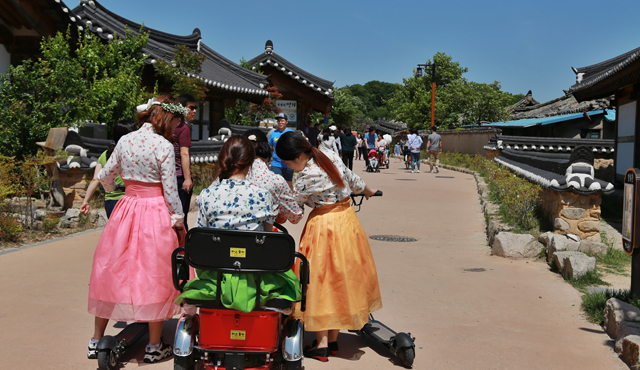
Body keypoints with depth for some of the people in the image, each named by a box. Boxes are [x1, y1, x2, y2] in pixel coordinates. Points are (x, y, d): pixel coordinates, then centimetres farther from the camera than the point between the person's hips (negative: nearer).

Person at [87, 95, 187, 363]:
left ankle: (96, 341, 25)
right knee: (154, 276, 6)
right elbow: (170, 190, -13)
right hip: (156, 213, -5)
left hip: (126, 210, 5)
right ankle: (154, 346, 15)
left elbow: (104, 176, 13)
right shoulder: (164, 146, -13)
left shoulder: (125, 140, 3)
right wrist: (179, 221, -1)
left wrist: (113, 189, 34)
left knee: (112, 270, 15)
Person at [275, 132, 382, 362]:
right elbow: (351, 179, 15)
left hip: (323, 227, -8)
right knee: (340, 279, 13)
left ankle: (321, 344, 5)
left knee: (321, 281, 2)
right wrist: (367, 190, 33)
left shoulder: (307, 178, -23)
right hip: (347, 220, 8)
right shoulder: (331, 157, -1)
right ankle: (333, 340, 23)